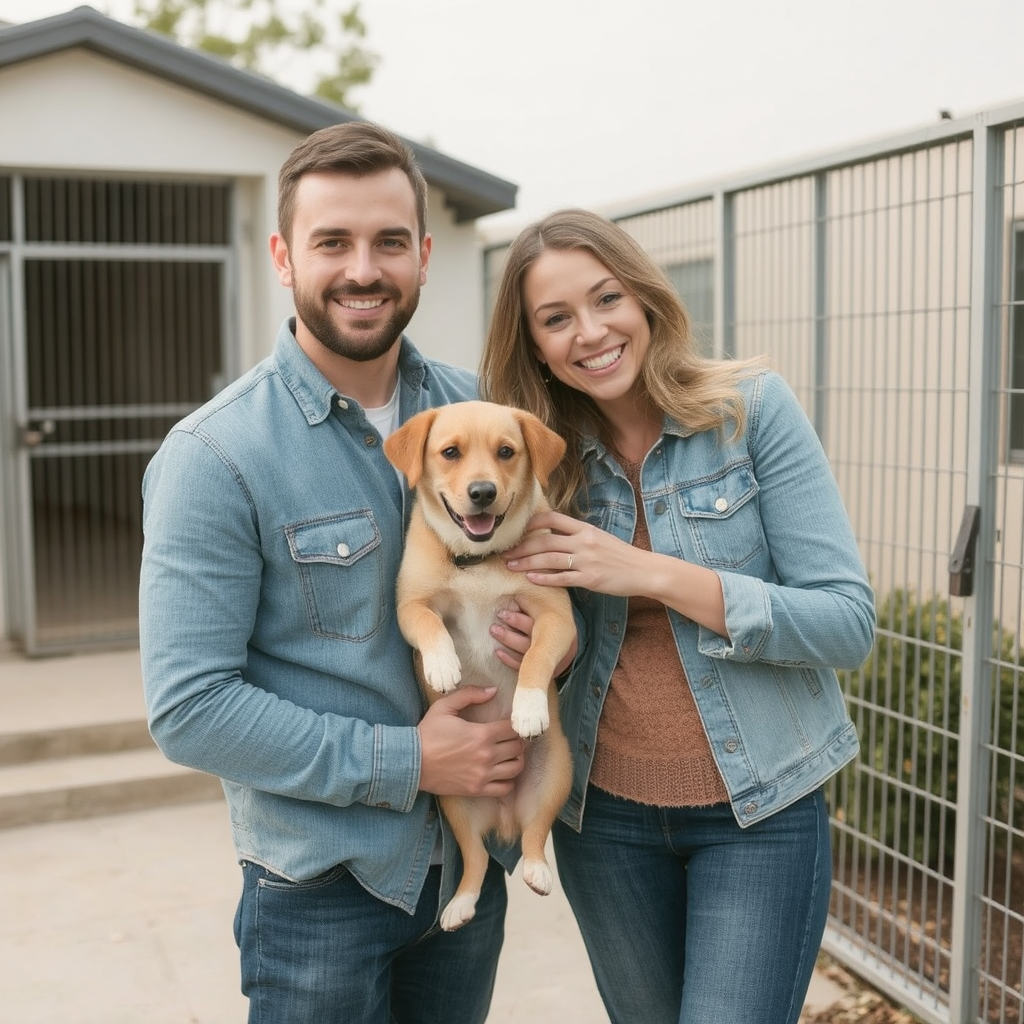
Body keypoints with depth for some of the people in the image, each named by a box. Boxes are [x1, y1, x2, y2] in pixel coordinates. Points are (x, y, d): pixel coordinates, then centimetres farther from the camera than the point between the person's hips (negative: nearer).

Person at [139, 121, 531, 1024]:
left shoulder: (473, 409, -1)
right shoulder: (214, 457, -16)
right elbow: (189, 707, -19)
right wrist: (406, 762, -19)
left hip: (471, 864, 5)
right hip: (323, 887, -5)